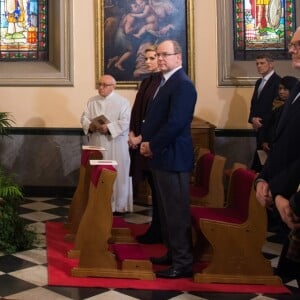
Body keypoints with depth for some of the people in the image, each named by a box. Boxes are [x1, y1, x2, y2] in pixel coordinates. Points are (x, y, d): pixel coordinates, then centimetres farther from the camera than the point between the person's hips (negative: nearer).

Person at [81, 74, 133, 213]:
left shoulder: (123, 102, -4)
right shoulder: (92, 101, 11)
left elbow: (125, 122, -13)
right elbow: (84, 117, 5)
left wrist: (108, 128, -24)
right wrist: (90, 126, -16)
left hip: (116, 146, -4)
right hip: (96, 145, 5)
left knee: (117, 175, 0)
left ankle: (119, 205, 10)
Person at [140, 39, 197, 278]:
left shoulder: (183, 84, -15)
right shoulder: (166, 82, 16)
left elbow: (176, 123, -24)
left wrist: (152, 146, -14)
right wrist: (146, 140, 3)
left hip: (173, 157, -10)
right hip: (162, 156, 10)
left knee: (177, 211, -3)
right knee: (166, 209, 17)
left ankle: (183, 263, 6)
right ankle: (173, 253, 29)